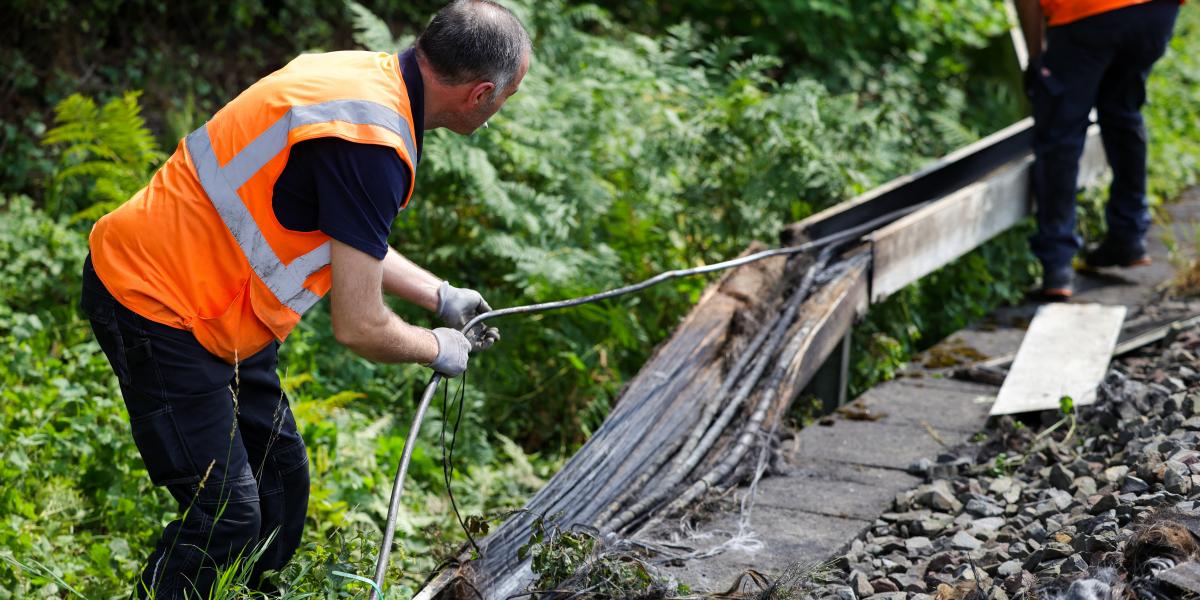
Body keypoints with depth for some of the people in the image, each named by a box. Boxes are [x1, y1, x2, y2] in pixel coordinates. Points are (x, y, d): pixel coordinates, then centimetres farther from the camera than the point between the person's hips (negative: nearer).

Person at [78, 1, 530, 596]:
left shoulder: (369, 75, 2)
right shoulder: (371, 144, -28)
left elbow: (350, 242, 20)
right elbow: (359, 327, -22)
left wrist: (442, 297, 22)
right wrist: (438, 350, -3)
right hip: (155, 307, -10)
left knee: (280, 481, 16)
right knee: (228, 515, -7)